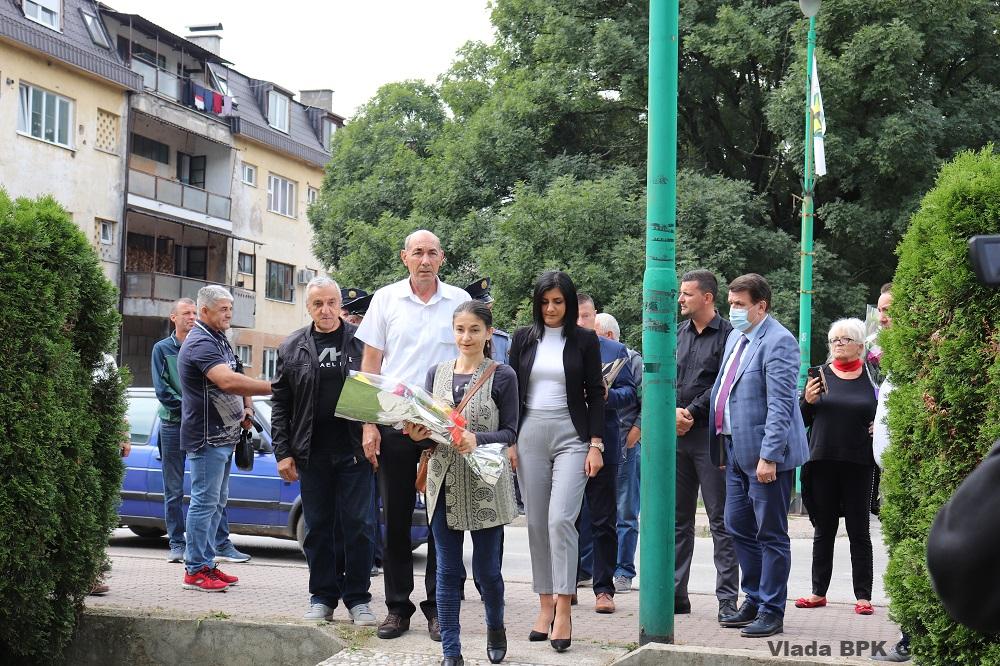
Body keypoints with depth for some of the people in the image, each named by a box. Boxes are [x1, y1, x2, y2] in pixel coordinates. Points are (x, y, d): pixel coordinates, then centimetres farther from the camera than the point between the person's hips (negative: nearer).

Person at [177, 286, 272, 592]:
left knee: (217, 501, 14)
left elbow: (237, 377, 26)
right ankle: (195, 570, -2)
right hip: (206, 436, -10)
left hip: (223, 435, 10)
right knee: (205, 501, -7)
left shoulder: (220, 340, 16)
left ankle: (207, 564, 21)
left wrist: (246, 408, 7)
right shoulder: (201, 343, -17)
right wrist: (273, 388, -31)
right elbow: (227, 381, -31)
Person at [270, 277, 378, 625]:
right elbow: (280, 402, 8)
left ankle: (358, 598, 9)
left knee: (358, 525, 0)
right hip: (312, 453, 2)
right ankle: (322, 596, 18)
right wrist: (283, 452, 1)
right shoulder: (292, 348, 8)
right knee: (318, 527, 8)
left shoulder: (362, 342, 2)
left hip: (355, 452, -2)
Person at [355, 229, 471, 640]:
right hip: (395, 422, 1)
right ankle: (398, 608, 12)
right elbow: (370, 365, 6)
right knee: (396, 518, 4)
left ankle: (438, 608, 9)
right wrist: (368, 424, -2)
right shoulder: (385, 300, 5)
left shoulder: (459, 301, 5)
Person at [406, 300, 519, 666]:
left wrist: (477, 440, -21)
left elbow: (509, 432, -4)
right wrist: (418, 433, -10)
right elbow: (425, 426, 13)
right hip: (445, 481, 3)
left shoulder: (502, 376, -1)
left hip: (486, 484, -3)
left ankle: (495, 626, 34)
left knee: (487, 568, 5)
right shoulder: (437, 373, 9)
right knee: (447, 570, 4)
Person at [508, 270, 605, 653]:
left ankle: (563, 610, -14)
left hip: (571, 435, -3)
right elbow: (511, 391, 9)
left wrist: (596, 445, -5)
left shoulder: (584, 341, 2)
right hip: (530, 435, 3)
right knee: (537, 523, 5)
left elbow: (595, 395, 2)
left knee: (561, 520, -15)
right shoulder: (523, 338, 8)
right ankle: (545, 604, 14)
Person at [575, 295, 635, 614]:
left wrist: (608, 395, -17)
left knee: (604, 521, 3)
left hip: (603, 445, -1)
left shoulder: (616, 350, 8)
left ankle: (604, 588, 8)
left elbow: (629, 392, 2)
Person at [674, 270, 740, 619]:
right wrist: (673, 412, -5)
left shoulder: (727, 335, -4)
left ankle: (727, 598, 0)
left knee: (720, 519, -2)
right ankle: (676, 593, 16)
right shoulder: (676, 334, 14)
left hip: (711, 434, -6)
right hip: (676, 434, 6)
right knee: (678, 518, 10)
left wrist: (692, 413, -12)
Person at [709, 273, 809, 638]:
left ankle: (772, 611, 8)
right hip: (736, 450, 9)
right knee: (738, 527, 16)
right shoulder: (735, 338, 14)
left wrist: (769, 456, -24)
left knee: (771, 534, 0)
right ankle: (754, 601, 28)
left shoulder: (778, 342, -15)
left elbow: (780, 405, -20)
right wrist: (723, 446, 19)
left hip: (765, 454, -9)